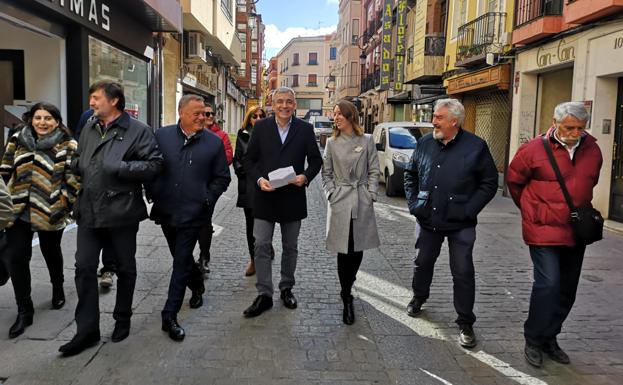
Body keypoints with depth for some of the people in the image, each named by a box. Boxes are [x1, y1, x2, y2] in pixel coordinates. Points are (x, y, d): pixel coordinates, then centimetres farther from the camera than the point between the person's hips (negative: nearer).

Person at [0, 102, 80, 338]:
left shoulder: (67, 146, -6)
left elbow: (74, 179, -9)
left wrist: (64, 203, -12)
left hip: (50, 212, -3)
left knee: (51, 254, 15)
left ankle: (58, 290, 42)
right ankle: (24, 311, 8)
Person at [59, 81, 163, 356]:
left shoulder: (138, 131, -7)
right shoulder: (88, 129, 14)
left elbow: (155, 164, -14)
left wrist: (120, 167, -21)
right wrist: (75, 164, 4)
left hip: (121, 211, -5)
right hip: (89, 210, 5)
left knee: (125, 268, 10)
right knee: (84, 267, 3)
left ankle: (122, 320, 30)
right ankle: (87, 329, 13)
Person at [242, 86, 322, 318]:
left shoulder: (305, 129, 2)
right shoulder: (261, 127, 2)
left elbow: (316, 160, 6)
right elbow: (249, 160, 4)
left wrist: (305, 176, -13)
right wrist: (259, 179, -13)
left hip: (293, 197, 1)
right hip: (265, 196, 0)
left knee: (290, 247, 13)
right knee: (261, 246, -3)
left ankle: (286, 288, 30)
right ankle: (264, 294, 7)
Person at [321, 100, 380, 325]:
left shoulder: (367, 141, 4)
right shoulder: (331, 143, 5)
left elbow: (374, 171, 5)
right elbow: (326, 173, 8)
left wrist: (370, 195, -3)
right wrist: (331, 194, -3)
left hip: (362, 202, 1)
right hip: (340, 202, -1)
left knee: (358, 249, 8)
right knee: (343, 251, -1)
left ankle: (347, 288, 31)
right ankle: (347, 300, 8)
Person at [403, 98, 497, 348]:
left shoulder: (476, 146, -8)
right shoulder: (424, 143, 3)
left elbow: (490, 182, -4)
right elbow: (410, 174, 14)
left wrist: (469, 209, -12)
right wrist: (413, 202, 2)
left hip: (460, 225, -4)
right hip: (428, 220, 4)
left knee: (463, 273, 2)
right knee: (423, 263, 20)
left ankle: (465, 323, 16)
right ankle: (418, 298, 46)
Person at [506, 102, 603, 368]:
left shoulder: (591, 149, 2)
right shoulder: (534, 149, -11)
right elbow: (514, 181, 3)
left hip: (576, 232, 6)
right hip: (544, 231, -5)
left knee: (567, 289, 12)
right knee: (548, 283, -13)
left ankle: (549, 338, 29)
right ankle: (533, 341, 5)